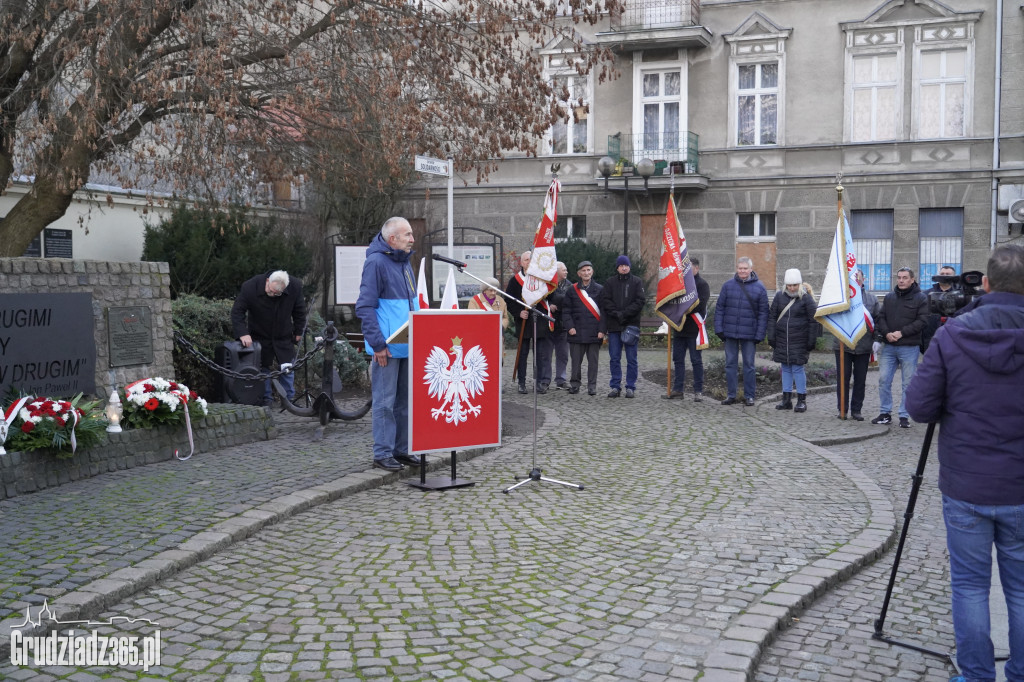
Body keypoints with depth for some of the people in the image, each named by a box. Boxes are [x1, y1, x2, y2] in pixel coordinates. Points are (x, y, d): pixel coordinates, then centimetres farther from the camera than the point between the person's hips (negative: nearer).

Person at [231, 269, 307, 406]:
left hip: (284, 337, 1)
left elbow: (299, 310, -2)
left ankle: (289, 398, 19)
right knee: (263, 368, 3)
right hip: (260, 337, -1)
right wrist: (243, 333, -31)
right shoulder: (249, 287, -25)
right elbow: (237, 311, -19)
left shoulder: (295, 286, -20)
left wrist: (298, 332, 3)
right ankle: (266, 398, 17)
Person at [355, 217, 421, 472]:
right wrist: (377, 343, -19)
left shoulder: (404, 262, 15)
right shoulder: (376, 262, -12)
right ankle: (383, 453, 6)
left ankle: (402, 449, 22)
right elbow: (365, 307, -16)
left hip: (408, 346, 8)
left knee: (405, 399, 13)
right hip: (387, 347, -8)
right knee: (385, 401, -2)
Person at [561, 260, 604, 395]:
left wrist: (602, 330, -5)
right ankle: (574, 384, 15)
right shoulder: (572, 290, 8)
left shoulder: (600, 290, 5)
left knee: (593, 361, 3)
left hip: (594, 332, -1)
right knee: (576, 360, 4)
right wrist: (570, 327, -5)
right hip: (576, 332, 1)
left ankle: (592, 386, 11)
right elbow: (566, 310, 7)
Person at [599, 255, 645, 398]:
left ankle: (630, 387, 8)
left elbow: (640, 301, -5)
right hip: (613, 326, 2)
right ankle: (615, 386, 11)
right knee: (614, 358, 4)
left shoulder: (637, 282, 5)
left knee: (631, 358, 1)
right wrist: (616, 313, -14)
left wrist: (625, 313, -14)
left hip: (631, 325, -2)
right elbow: (605, 301, 1)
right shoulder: (610, 283, 9)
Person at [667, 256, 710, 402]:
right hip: (679, 328, 7)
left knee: (696, 360, 0)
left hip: (694, 329, -7)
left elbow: (700, 304, -16)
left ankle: (698, 390, 6)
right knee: (678, 359, 8)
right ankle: (677, 389, 14)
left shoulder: (702, 284, -5)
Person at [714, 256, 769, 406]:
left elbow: (763, 313, -1)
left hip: (749, 334, -2)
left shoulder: (759, 288, -1)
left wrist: (760, 335, -7)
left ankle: (749, 395, 15)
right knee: (730, 363, 8)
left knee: (749, 364, 6)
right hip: (730, 332, 2)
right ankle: (731, 395, 16)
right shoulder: (728, 285, 2)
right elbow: (719, 308, 5)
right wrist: (719, 329, -3)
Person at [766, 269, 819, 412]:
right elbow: (772, 317, 8)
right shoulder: (779, 296, 5)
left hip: (799, 341, -4)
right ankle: (786, 400, 17)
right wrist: (771, 337, 3)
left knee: (797, 368, -4)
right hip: (782, 340, 4)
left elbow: (813, 321, -4)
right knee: (786, 368, 9)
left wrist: (811, 342, -6)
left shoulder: (806, 298, -5)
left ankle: (801, 400, 5)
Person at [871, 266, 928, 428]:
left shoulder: (920, 298, -1)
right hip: (888, 346, 4)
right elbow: (880, 317, 8)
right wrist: (887, 333, -10)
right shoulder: (889, 297, 12)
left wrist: (902, 333, -16)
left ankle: (904, 416, 10)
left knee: (907, 383, 2)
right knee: (884, 380, 4)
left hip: (909, 347, -4)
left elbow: (922, 321, -10)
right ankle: (885, 413, 15)